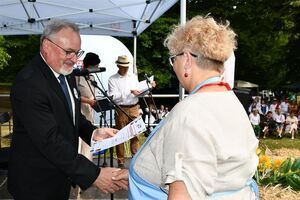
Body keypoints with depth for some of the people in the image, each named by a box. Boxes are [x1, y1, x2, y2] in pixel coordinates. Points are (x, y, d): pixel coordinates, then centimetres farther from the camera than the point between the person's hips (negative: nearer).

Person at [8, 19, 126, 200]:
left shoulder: (67, 75, 4)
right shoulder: (29, 83, -25)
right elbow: (50, 140, -30)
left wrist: (93, 132, -4)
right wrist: (94, 175, -32)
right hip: (37, 184, -8)